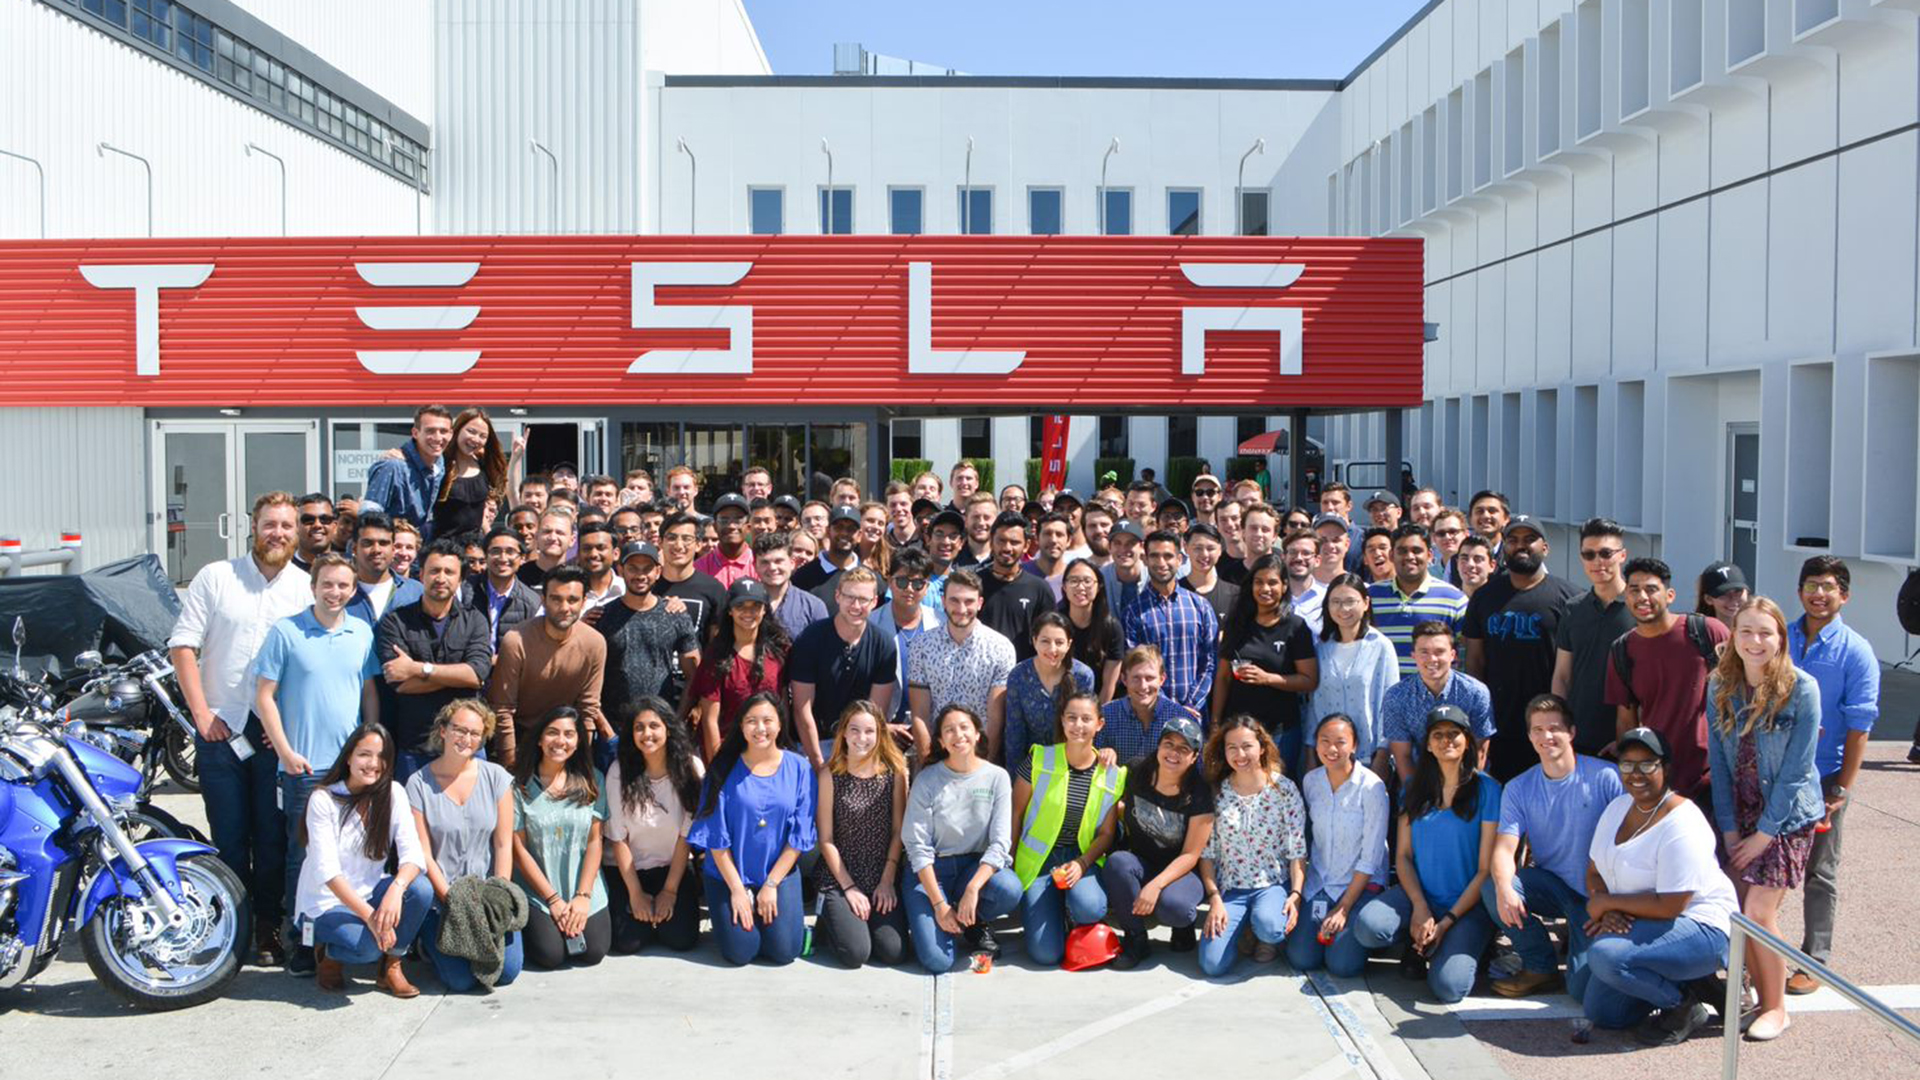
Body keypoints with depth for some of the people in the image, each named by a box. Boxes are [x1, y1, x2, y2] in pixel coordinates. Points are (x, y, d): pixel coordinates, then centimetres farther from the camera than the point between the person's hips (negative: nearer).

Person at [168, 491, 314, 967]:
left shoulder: (307, 587, 6)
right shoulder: (216, 577, 3)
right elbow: (182, 645, 1)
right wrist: (200, 711, -6)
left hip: (280, 731, 0)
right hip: (221, 729, 0)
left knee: (274, 837, 3)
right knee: (229, 837, 4)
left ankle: (267, 928, 14)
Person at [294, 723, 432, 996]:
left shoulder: (393, 793, -4)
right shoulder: (323, 800, -13)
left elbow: (412, 854, -14)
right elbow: (326, 871, -21)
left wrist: (396, 889, -36)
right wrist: (369, 915, -31)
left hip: (370, 892, 4)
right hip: (326, 901, -4)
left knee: (420, 889, -26)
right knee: (369, 945, -32)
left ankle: (392, 966, -5)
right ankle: (328, 951, 4)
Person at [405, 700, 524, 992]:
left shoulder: (496, 777, 2)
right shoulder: (419, 784, -3)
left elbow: (504, 845, 1)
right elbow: (423, 854, -4)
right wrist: (451, 900, -12)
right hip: (442, 895, -2)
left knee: (508, 972, -14)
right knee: (461, 979, -16)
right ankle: (431, 942, 15)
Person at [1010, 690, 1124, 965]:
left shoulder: (1112, 775, -1)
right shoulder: (1039, 759, -6)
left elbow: (1106, 834, 3)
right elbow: (1015, 814, 1)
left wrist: (1081, 864, -15)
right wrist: (1008, 865, -1)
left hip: (1083, 858, 1)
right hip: (1039, 860, -1)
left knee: (1089, 908, -34)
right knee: (1046, 953, -15)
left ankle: (1074, 919, 6)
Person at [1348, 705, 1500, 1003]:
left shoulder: (1486, 789, -5)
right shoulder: (1415, 788, 8)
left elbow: (1486, 869, -7)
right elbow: (1403, 856, 6)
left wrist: (1446, 922, -13)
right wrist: (1420, 907, -11)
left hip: (1468, 902, -3)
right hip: (1418, 893, 3)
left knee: (1448, 986, -26)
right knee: (1367, 926, -28)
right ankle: (1423, 942, 5)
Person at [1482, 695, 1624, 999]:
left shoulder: (1606, 777, -11)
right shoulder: (1518, 789, 0)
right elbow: (1504, 848, -11)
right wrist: (1504, 888, -33)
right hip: (1551, 885, 4)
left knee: (1584, 988, -18)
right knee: (1492, 887, -26)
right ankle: (1541, 967, -4)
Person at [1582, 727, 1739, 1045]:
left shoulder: (1681, 825, -23)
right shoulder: (1618, 807, 4)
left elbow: (1669, 907, -25)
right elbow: (1594, 872, 6)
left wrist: (1607, 901, -15)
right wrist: (1606, 911, -14)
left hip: (1698, 927, -8)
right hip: (1634, 924, 8)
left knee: (1605, 955, -31)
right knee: (1599, 1012, 2)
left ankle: (1684, 1001, -6)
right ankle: (1683, 984, 17)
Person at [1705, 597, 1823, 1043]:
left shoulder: (1801, 689, -14)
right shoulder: (1720, 687, -2)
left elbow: (1797, 769, -13)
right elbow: (1718, 761, 1)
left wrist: (1763, 833, -11)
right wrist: (1729, 828, -2)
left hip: (1787, 815, -4)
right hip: (1740, 814, 4)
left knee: (1758, 913, -8)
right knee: (1740, 912, 2)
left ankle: (1776, 1008, 11)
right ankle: (1758, 997, 19)